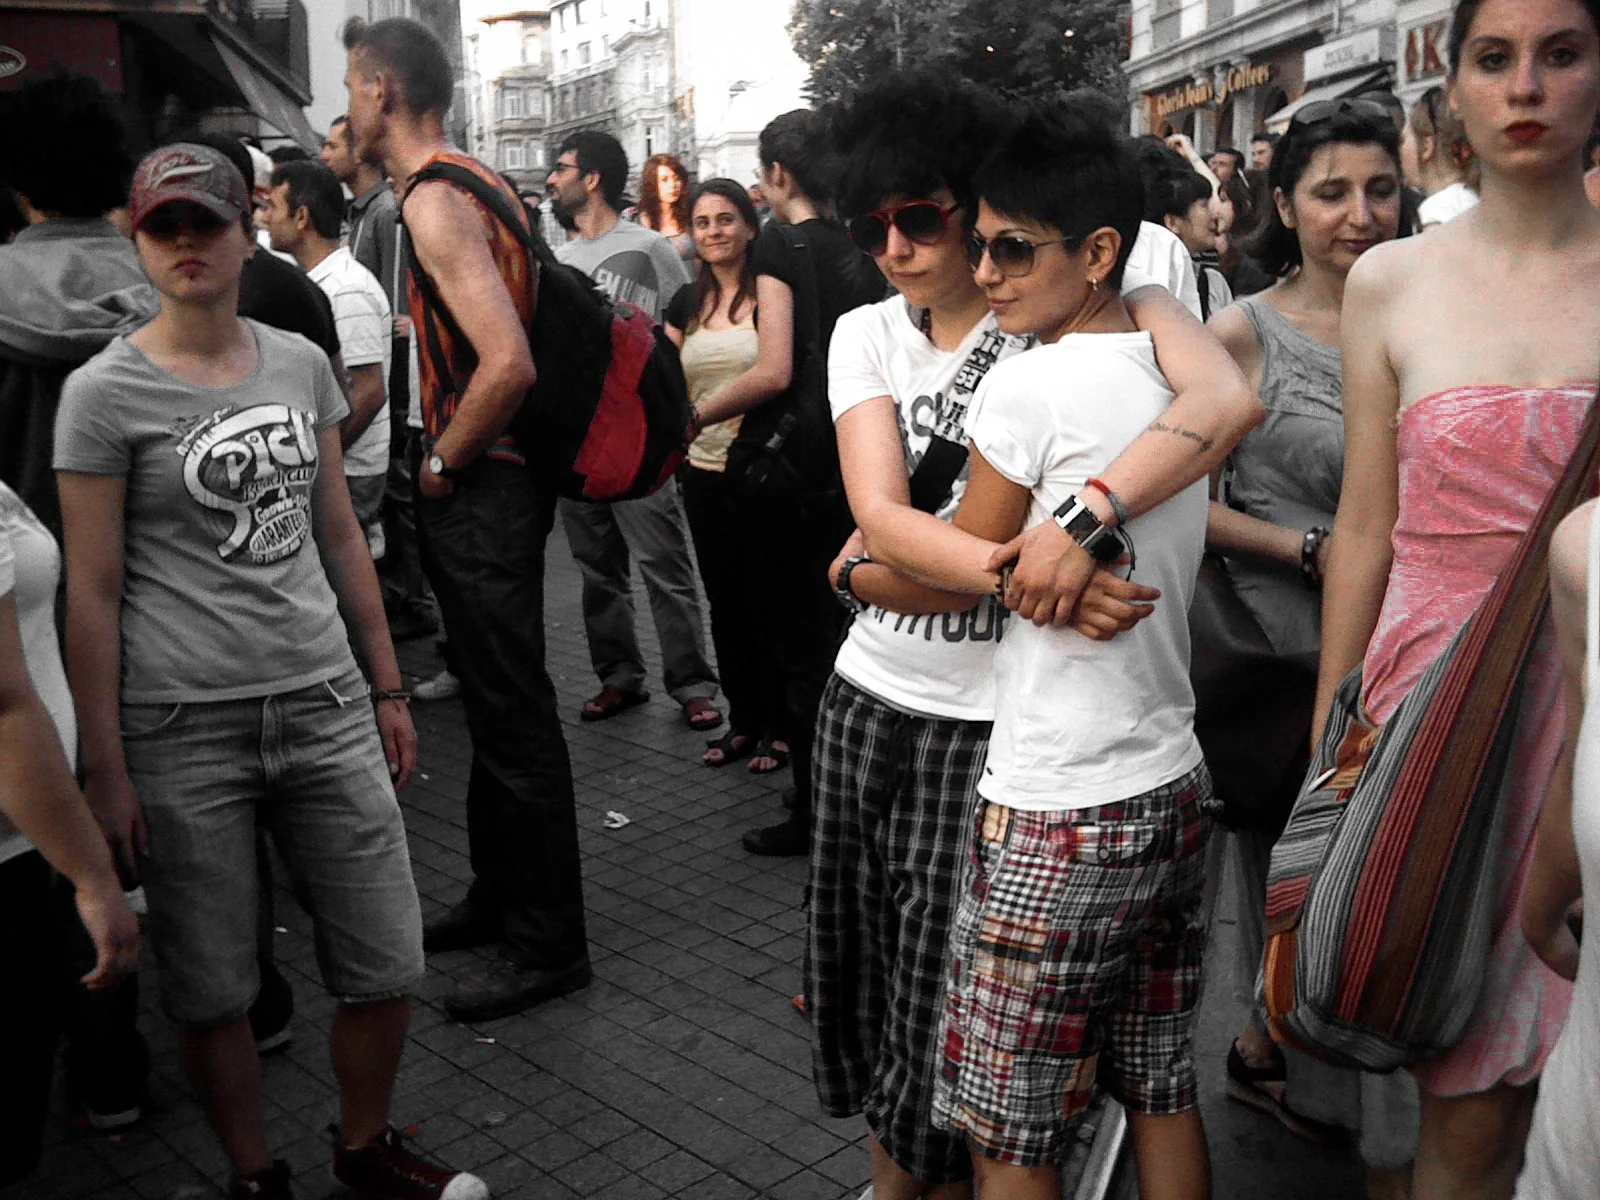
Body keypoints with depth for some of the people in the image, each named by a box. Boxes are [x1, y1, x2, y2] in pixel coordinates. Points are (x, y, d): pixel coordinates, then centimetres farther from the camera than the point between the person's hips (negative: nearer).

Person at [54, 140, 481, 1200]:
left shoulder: (301, 363, 8)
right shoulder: (104, 394, -4)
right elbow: (92, 592, -4)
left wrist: (388, 687, 13)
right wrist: (107, 768, -5)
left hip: (324, 705, 4)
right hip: (183, 728, -3)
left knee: (388, 964, 7)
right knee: (213, 991, 8)